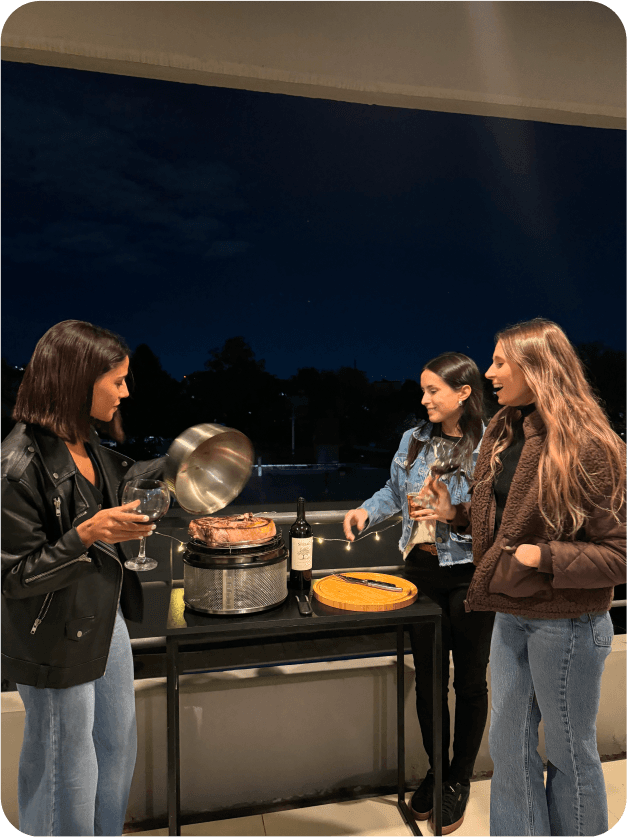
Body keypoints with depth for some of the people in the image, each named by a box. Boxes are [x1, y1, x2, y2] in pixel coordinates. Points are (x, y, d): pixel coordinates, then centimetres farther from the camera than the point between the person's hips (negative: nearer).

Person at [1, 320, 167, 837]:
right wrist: (86, 535, -34)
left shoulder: (84, 443, -1)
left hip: (105, 620, 9)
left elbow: (118, 479, 21)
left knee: (118, 748, 25)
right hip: (57, 644, -8)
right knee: (65, 775, 14)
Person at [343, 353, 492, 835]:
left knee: (469, 681, 14)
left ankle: (460, 780, 37)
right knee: (427, 677, 16)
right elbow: (395, 491, 13)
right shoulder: (414, 440, 2)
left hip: (470, 575, -4)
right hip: (421, 570, 4)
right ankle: (436, 771, 39)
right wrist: (367, 510, -4)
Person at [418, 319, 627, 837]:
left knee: (570, 753, 15)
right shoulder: (504, 435, 5)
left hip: (567, 624, -7)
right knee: (510, 746, 19)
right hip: (512, 615, 7)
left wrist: (543, 557, -23)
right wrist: (456, 514, 1)